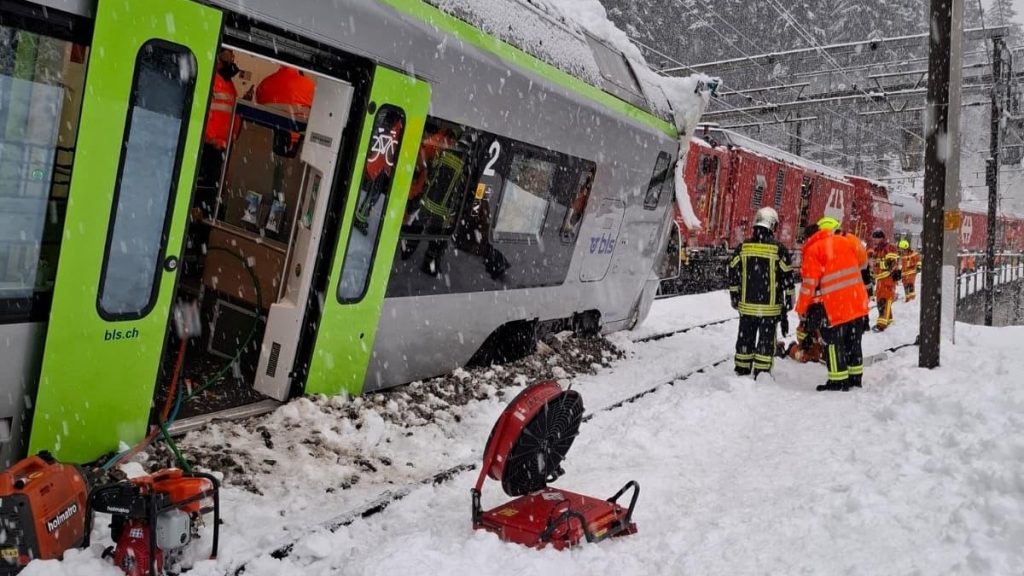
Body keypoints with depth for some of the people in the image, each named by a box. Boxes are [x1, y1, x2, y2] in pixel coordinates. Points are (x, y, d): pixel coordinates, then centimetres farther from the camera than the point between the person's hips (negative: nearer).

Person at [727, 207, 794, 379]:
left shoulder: (743, 247, 1)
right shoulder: (778, 249, -8)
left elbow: (733, 274, 5)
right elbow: (787, 276, -4)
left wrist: (735, 297, 15)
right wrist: (789, 300, 7)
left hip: (747, 305, 3)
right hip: (770, 306, -3)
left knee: (745, 336, 13)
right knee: (766, 338, 5)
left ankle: (742, 370, 19)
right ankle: (762, 373, 7)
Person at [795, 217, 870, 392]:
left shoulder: (814, 249, -6)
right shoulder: (846, 241, 10)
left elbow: (810, 281, -9)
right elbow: (862, 262, 22)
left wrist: (802, 308, -1)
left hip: (834, 305, -6)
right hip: (857, 302, 6)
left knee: (834, 343, 2)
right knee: (853, 341, 17)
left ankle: (838, 381, 3)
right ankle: (855, 377, 25)